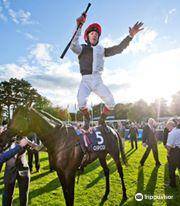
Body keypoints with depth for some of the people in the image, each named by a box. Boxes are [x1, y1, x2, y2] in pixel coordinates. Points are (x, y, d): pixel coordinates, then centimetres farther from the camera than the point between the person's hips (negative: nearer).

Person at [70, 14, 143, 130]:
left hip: (98, 80, 3)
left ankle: (102, 120, 12)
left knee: (111, 102, -15)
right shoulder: (82, 48, 7)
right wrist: (79, 27, -27)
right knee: (81, 101, -27)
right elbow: (73, 45, -16)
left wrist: (131, 35, -3)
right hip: (85, 80, -2)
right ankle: (87, 118, 6)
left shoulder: (101, 50, 17)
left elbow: (119, 48, 9)